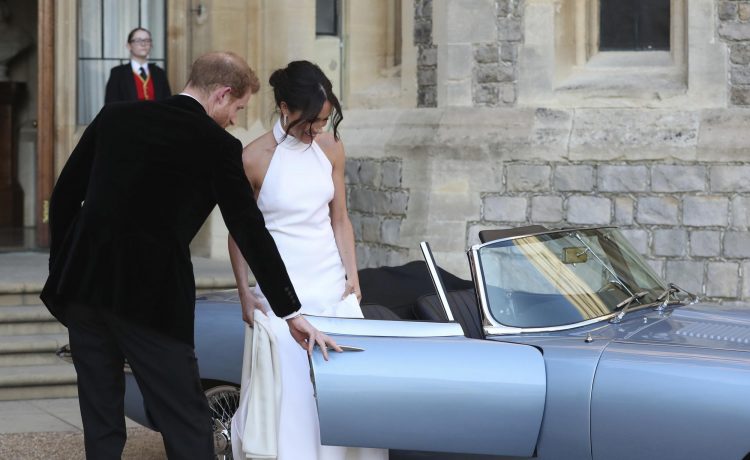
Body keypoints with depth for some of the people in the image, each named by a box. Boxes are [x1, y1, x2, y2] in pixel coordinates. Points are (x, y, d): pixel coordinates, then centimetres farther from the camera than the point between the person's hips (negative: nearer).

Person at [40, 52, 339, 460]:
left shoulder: (115, 117, 9)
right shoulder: (218, 146, -3)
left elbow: (64, 194, 11)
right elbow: (252, 233, -1)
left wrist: (60, 269, 20)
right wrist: (291, 313, 6)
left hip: (82, 284, 5)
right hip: (151, 296, -5)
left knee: (101, 423, 12)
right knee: (187, 423, 1)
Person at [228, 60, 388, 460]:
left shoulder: (331, 148, 3)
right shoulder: (255, 159, -10)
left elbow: (340, 219, 9)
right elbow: (238, 232, -2)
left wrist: (352, 274, 0)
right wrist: (245, 293, -5)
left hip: (333, 284, 4)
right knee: (291, 389, -4)